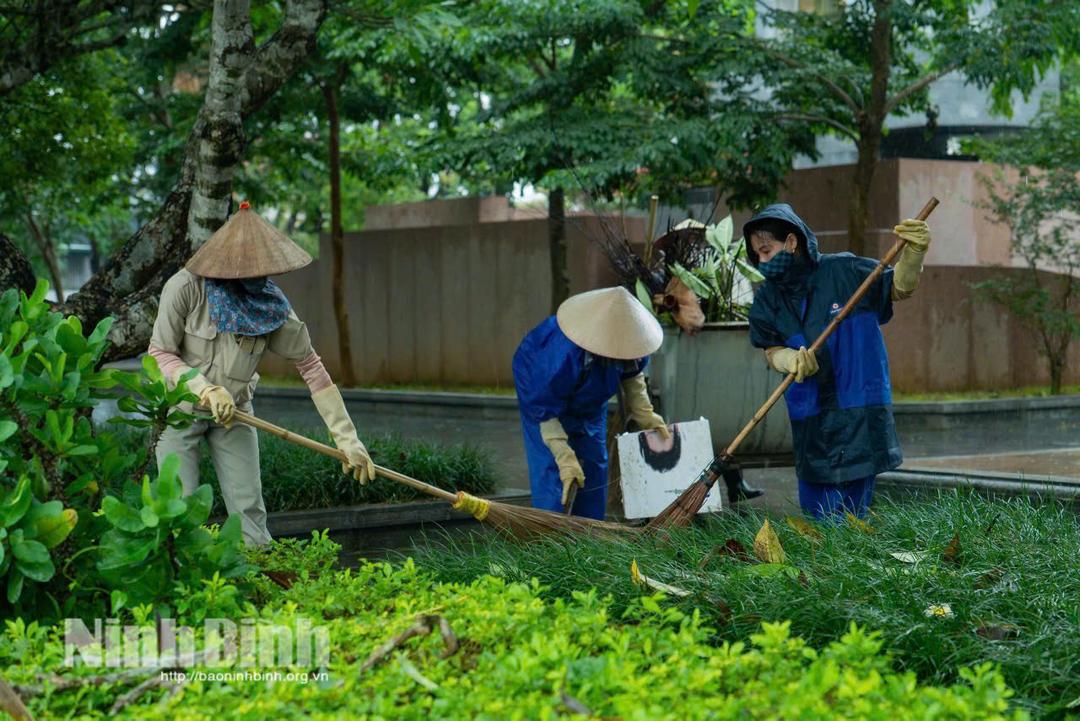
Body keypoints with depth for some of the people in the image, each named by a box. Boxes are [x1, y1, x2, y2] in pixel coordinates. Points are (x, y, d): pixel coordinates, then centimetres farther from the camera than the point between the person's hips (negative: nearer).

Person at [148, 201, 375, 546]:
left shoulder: (272, 304, -15)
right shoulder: (185, 287, -24)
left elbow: (311, 366, -13)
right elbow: (160, 354, -18)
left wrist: (347, 439, -16)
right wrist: (206, 389, -35)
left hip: (233, 411, 3)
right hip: (179, 407, -3)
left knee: (249, 509, 0)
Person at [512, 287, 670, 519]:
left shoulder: (627, 340, -27)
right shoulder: (562, 355, -46)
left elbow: (632, 374, -1)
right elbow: (546, 412, -33)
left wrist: (647, 417, -3)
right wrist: (566, 459, -35)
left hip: (590, 400, 6)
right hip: (541, 392, -6)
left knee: (595, 464, 9)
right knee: (549, 468, -15)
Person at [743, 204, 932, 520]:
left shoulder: (844, 271, -6)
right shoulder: (768, 299, 4)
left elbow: (899, 288, 4)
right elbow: (772, 351, 2)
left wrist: (913, 253, -15)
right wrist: (793, 360, -20)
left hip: (859, 412, -3)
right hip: (811, 418, 3)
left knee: (853, 509, -1)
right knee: (818, 509, 5)